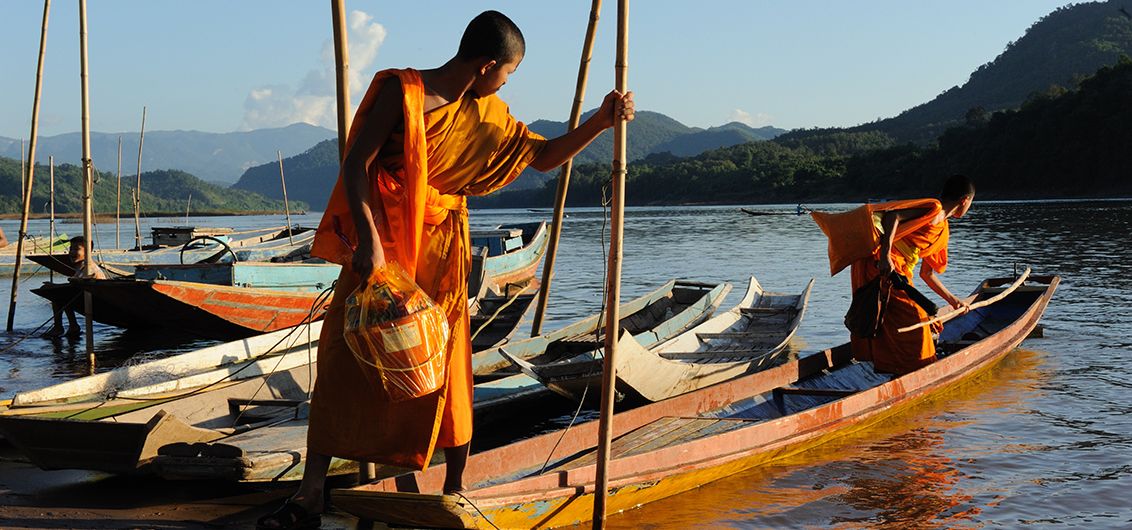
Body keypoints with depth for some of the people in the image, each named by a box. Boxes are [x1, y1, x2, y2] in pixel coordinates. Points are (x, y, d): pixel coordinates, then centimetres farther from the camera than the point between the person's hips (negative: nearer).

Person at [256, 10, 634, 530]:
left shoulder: (487, 116, 8)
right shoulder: (401, 91, -9)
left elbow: (545, 156, 17)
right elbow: (355, 165, -13)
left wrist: (602, 120, 5)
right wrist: (369, 239, -22)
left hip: (441, 252, 3)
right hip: (379, 246, -3)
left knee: (445, 368, 3)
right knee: (342, 366, -2)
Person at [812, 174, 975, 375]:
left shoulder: (943, 231, 22)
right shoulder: (932, 208, -7)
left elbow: (927, 273, 28)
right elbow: (892, 215, -20)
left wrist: (952, 299, 35)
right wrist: (885, 254, -30)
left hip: (897, 272, 10)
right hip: (879, 262, -10)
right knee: (912, 316, -8)